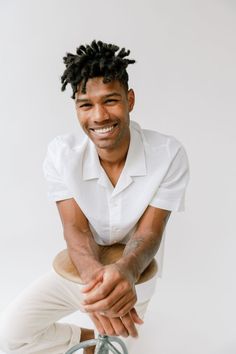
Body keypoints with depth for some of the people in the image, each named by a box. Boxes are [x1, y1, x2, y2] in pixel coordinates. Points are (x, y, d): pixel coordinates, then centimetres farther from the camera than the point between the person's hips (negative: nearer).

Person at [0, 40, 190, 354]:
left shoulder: (169, 154, -25)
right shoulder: (62, 152, -21)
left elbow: (149, 232, -23)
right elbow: (75, 228, -24)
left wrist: (125, 271, -47)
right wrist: (94, 274, -47)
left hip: (133, 278, 0)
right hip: (79, 272, 1)